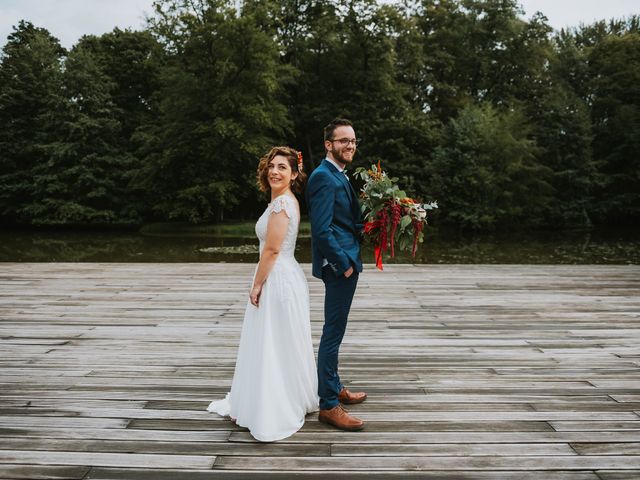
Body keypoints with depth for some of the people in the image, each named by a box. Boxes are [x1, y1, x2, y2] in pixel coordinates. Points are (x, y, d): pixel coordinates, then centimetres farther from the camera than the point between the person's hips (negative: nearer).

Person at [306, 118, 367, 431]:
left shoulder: (338, 176, 17)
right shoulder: (324, 177, -15)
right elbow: (322, 230, -22)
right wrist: (343, 263, -18)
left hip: (346, 262, 11)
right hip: (337, 264, -10)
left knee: (335, 331, 19)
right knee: (333, 332, -4)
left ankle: (334, 388, 33)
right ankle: (328, 405, 6)